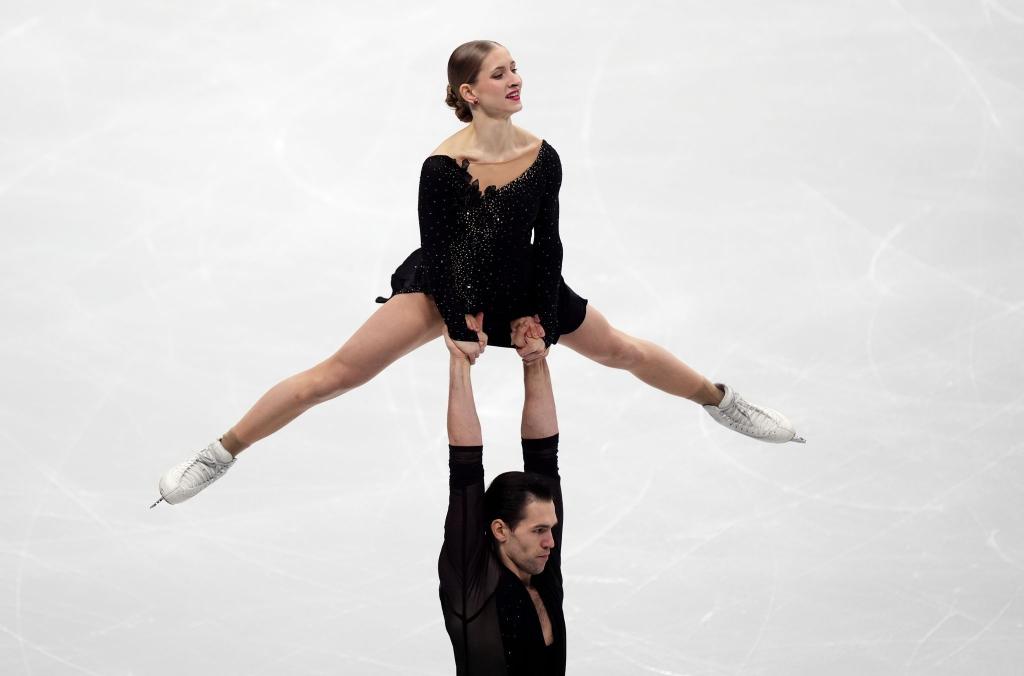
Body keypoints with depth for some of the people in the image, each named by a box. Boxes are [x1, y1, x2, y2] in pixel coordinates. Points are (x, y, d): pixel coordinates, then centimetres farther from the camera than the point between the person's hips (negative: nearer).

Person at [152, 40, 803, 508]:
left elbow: (548, 243, -3)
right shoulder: (443, 165, -25)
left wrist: (542, 319, -5)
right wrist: (461, 329, -14)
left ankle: (724, 403, 40)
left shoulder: (542, 157, -14)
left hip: (522, 284, 4)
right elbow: (437, 251, -17)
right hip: (446, 285, -4)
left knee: (623, 350, 15)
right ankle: (219, 454, -11)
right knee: (337, 373, -15)